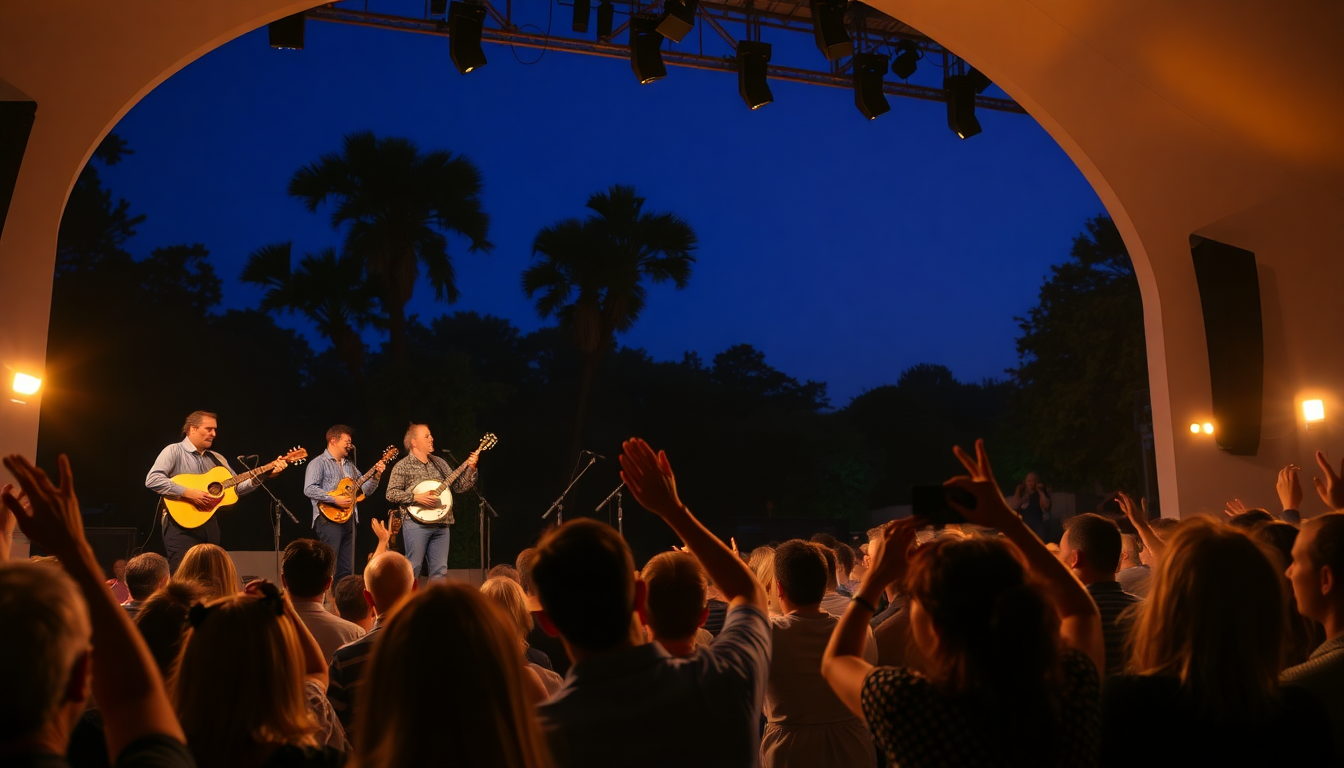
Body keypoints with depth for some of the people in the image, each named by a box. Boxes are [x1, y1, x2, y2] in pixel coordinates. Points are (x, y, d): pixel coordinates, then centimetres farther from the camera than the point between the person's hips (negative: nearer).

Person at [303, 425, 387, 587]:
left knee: (347, 570, 9)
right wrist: (335, 499, -21)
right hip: (329, 519, -8)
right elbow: (309, 489, -18)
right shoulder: (318, 463, -4)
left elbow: (364, 489, 16)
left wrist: (376, 475, 0)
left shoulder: (350, 465, 19)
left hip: (349, 519, 8)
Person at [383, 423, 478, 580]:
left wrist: (470, 468, -1)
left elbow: (459, 487, 13)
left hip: (442, 525, 5)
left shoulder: (439, 463, 15)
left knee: (440, 570, 6)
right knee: (413, 569, -4)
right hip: (416, 524, -5)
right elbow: (391, 494, -7)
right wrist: (416, 497, -17)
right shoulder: (402, 466, -1)